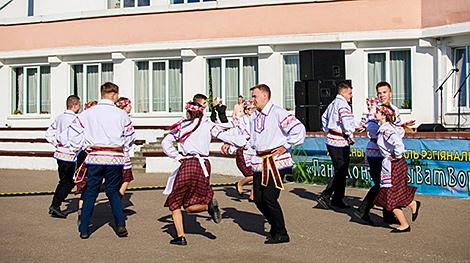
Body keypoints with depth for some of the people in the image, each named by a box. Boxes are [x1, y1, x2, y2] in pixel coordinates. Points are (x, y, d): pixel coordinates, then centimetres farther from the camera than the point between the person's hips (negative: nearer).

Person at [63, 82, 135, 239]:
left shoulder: (88, 113, 1)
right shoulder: (121, 114, -1)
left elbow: (72, 133, 0)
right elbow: (130, 136, 8)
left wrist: (85, 147, 10)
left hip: (94, 157, 1)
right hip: (115, 158, 0)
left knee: (90, 192, 9)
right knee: (113, 191, 14)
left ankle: (84, 229, 12)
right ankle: (120, 225, 4)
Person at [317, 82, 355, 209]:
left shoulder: (332, 104, 16)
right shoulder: (343, 104, -14)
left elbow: (324, 117, 27)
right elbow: (347, 121, -23)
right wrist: (351, 137, -11)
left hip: (331, 141, 10)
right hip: (340, 143, -10)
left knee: (340, 171, 15)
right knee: (340, 172, -4)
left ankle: (337, 199, 19)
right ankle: (325, 197, -6)